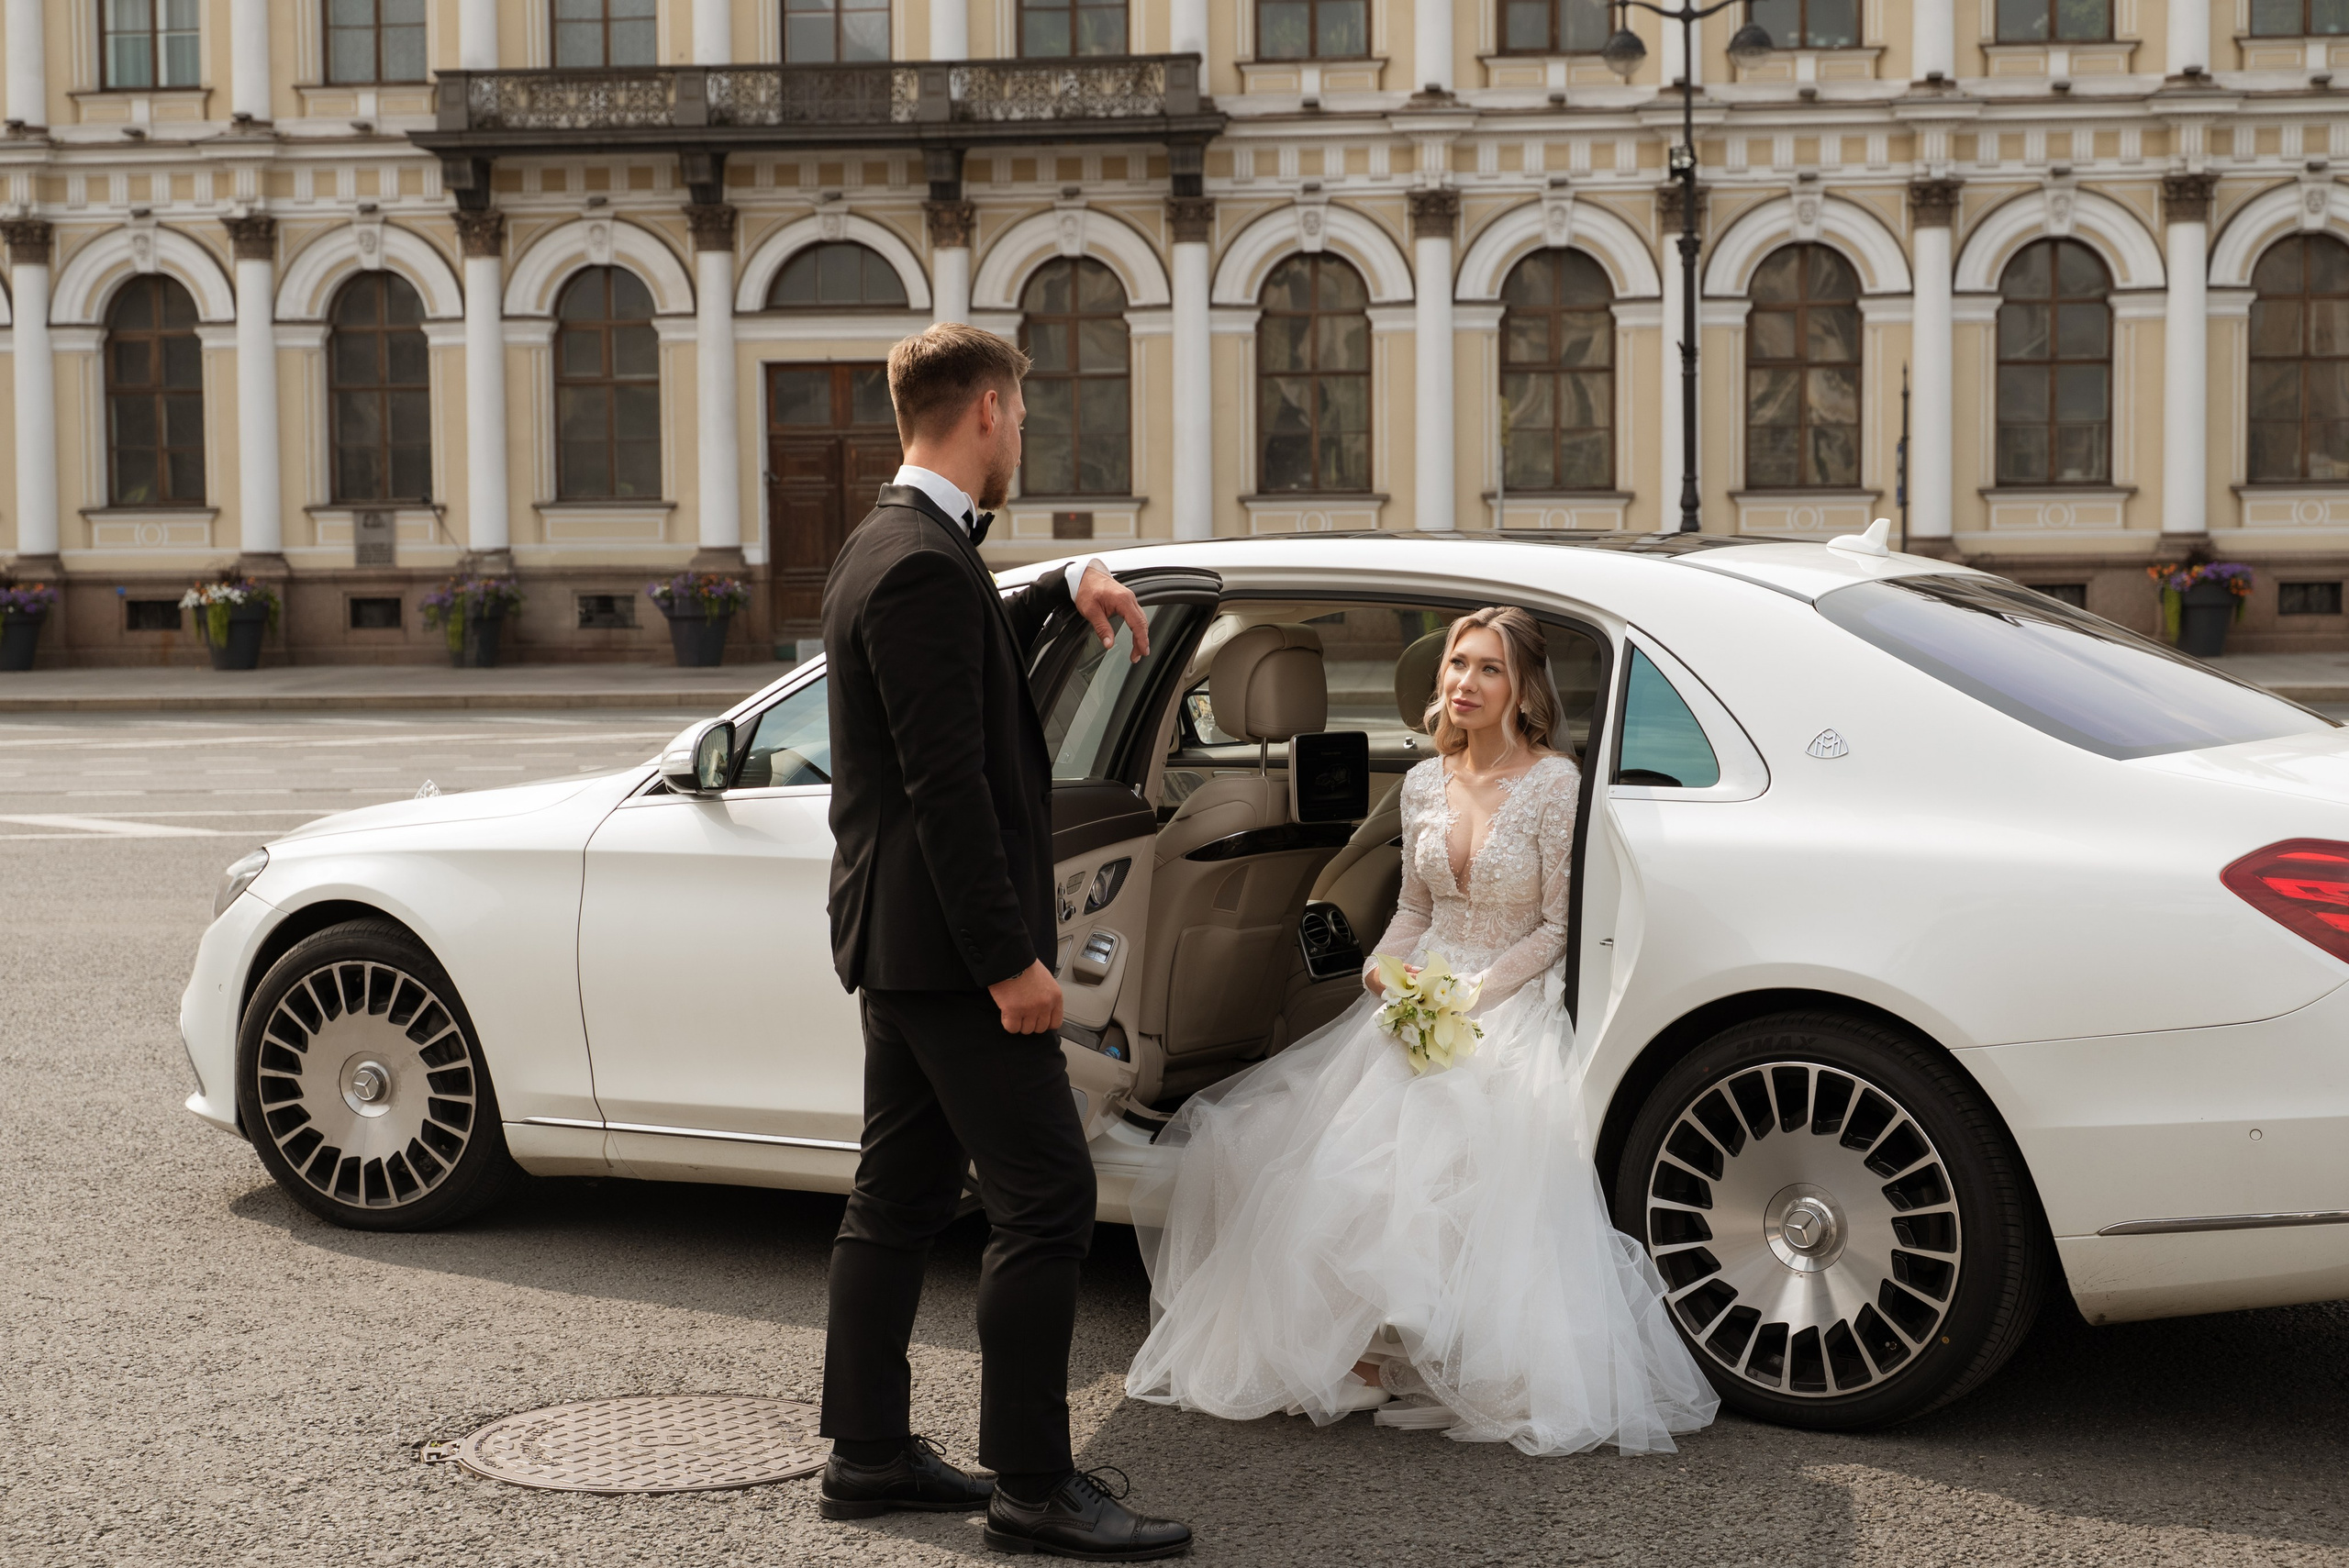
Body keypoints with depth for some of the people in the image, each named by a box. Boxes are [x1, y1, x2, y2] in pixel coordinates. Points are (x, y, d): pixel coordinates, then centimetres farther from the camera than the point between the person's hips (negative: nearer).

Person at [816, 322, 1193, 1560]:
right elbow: (946, 783, -23)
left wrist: (1065, 590, 25)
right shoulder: (925, 566, -18)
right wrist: (1010, 959, -22)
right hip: (948, 943, -11)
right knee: (1045, 1196, -6)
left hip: (898, 942, 11)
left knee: (902, 1194, 15)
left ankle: (868, 1452, 23)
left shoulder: (891, 546, 14)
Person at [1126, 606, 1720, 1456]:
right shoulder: (1423, 783, 9)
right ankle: (1361, 1343, -4)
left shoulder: (1555, 783, -8)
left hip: (1510, 1004, -5)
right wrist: (1386, 970, -3)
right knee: (1332, 1150, -15)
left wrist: (1471, 995, -15)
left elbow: (1559, 927, -7)